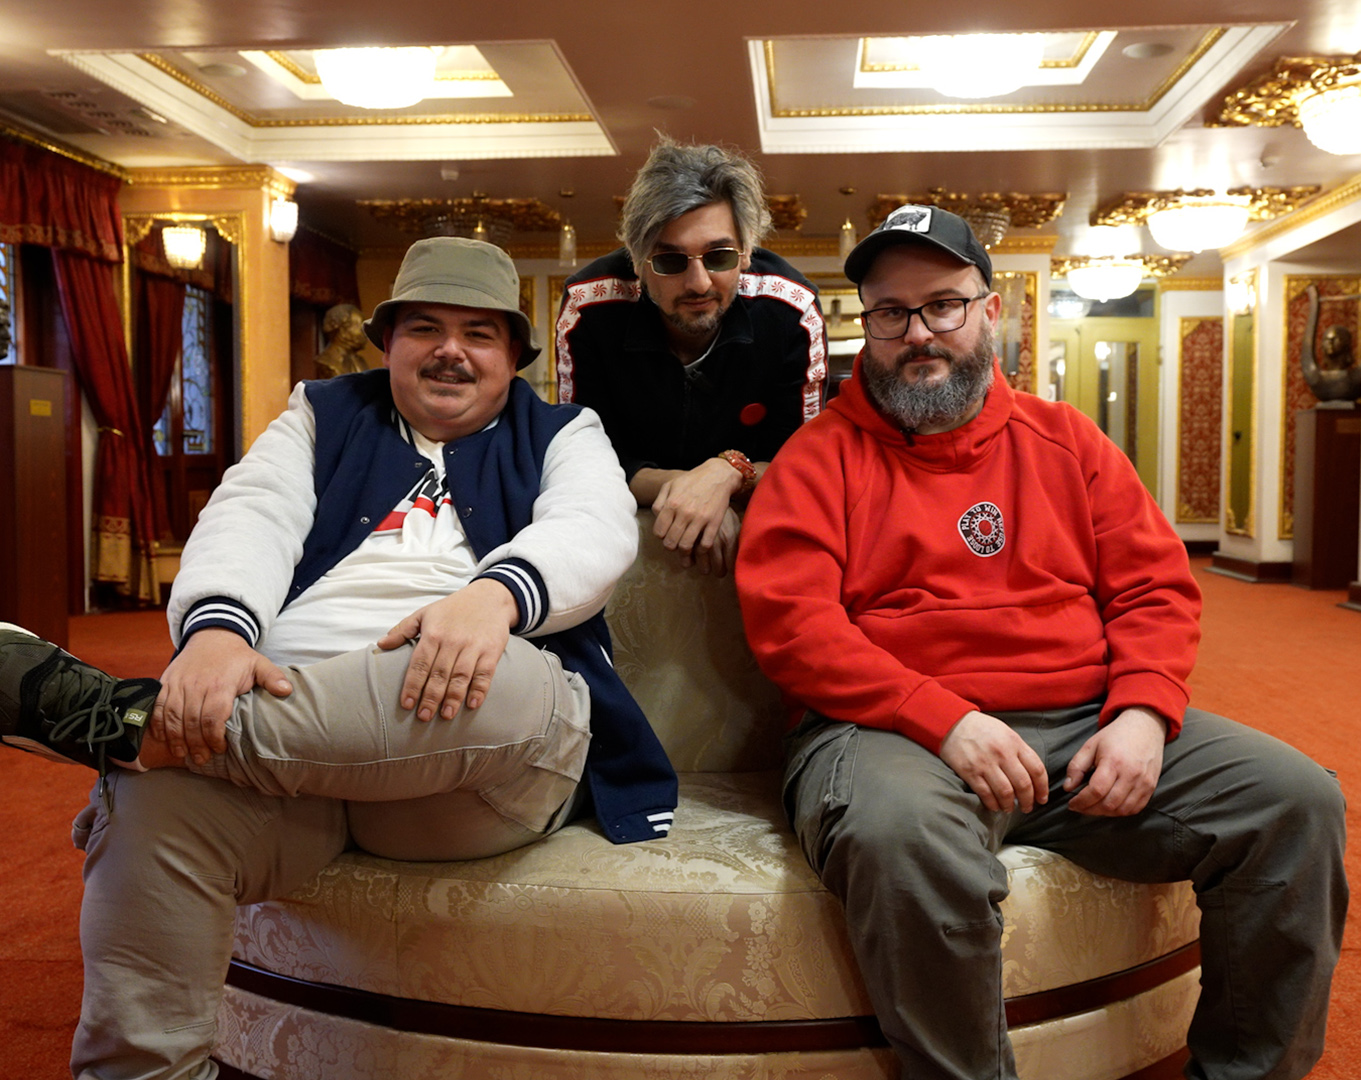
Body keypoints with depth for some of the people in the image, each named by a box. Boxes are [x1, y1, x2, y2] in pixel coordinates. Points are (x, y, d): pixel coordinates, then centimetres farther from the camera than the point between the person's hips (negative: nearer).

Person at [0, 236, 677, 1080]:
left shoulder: (562, 434, 21)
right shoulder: (324, 418, 26)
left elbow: (595, 527, -2)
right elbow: (251, 518, 7)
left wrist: (496, 592, -26)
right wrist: (217, 628, -18)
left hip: (478, 774, -1)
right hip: (279, 701, 2)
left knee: (513, 684, -38)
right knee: (156, 806, -30)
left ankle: (125, 717, -29)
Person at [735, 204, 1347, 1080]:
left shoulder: (1067, 440, 18)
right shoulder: (822, 455, 5)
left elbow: (1158, 586, 13)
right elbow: (787, 617, -8)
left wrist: (1143, 714, -6)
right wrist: (946, 721, -17)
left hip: (1092, 730, 5)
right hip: (903, 735, -4)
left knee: (1296, 799, -10)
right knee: (902, 836, -37)